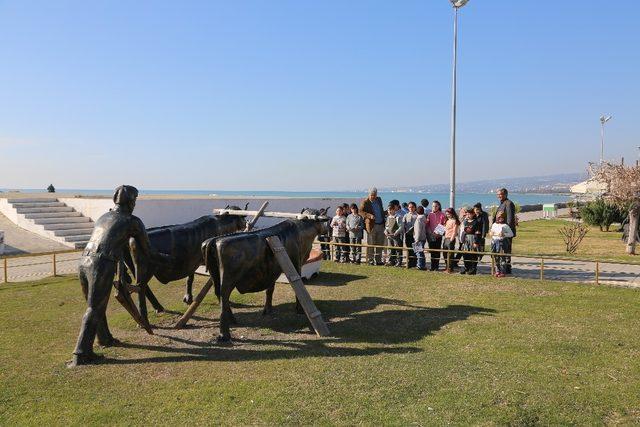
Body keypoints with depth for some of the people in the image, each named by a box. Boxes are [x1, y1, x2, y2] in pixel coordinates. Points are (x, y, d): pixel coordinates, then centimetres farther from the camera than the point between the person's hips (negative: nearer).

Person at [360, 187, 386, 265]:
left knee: (380, 244, 10)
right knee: (371, 244, 0)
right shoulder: (365, 202, -7)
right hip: (372, 226, -6)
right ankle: (370, 260, 9)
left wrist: (383, 220, 14)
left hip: (381, 225, 6)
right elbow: (361, 211, -13)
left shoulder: (379, 200, 12)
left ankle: (378, 260, 20)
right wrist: (369, 215, -26)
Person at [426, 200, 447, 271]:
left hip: (438, 235, -2)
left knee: (437, 251, 1)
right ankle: (432, 266, 13)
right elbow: (427, 225, 8)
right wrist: (430, 232, -4)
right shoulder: (430, 214, 7)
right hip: (431, 236, 2)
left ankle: (436, 266, 6)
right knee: (432, 251, 6)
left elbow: (444, 225, 0)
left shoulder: (442, 215, -1)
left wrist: (440, 232, -12)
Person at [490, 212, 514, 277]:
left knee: (502, 257, -5)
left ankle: (502, 272, 0)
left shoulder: (505, 226, -3)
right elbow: (491, 232, 26)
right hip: (494, 242, 5)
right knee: (495, 258, 9)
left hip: (502, 242, -5)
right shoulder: (494, 225, 13)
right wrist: (491, 234, 3)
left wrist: (504, 234, -16)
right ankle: (497, 271, 20)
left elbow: (511, 234, -2)